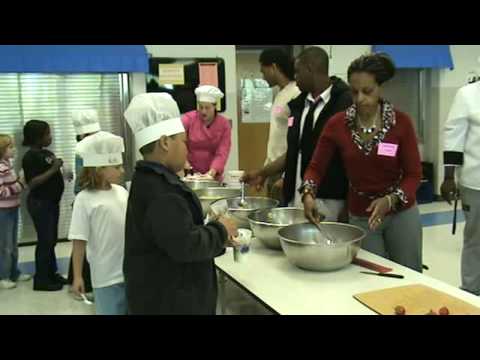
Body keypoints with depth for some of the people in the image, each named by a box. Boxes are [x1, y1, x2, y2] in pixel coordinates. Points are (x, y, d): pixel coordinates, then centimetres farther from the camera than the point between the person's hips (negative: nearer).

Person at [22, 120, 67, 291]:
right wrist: (53, 169, -24)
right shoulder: (30, 156, -15)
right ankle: (41, 279, 8)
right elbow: (32, 183, -23)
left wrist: (60, 169, 5)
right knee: (45, 240, -2)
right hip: (40, 204, -8)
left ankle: (52, 273, 26)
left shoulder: (47, 153, 10)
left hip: (51, 202, 8)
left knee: (52, 240, 15)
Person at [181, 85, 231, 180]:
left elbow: (222, 153, -10)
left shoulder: (224, 124, -2)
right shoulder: (188, 118, -4)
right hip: (189, 173, -1)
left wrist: (212, 172, -24)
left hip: (212, 176, 1)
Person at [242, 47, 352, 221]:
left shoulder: (345, 103, -10)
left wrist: (349, 206, -12)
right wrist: (263, 173, 17)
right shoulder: (299, 104, 10)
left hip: (330, 202, -6)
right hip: (297, 199, 6)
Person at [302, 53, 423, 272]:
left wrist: (389, 201, -26)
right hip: (360, 216, 1)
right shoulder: (337, 124, -9)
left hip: (401, 213, -1)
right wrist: (308, 194, -21)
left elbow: (413, 174, -10)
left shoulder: (401, 122, -12)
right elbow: (316, 167, -2)